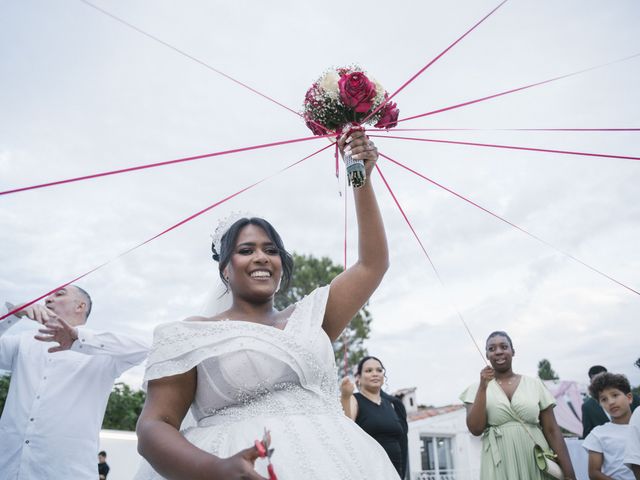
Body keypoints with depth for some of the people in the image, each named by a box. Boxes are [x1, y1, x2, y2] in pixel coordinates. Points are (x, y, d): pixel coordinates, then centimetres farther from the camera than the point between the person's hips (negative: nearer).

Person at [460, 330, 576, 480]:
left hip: (537, 464, 1)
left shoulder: (534, 384, 2)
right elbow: (475, 429, -10)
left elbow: (552, 430, 2)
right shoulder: (478, 388, 1)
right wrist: (483, 387, -14)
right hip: (500, 467, -1)